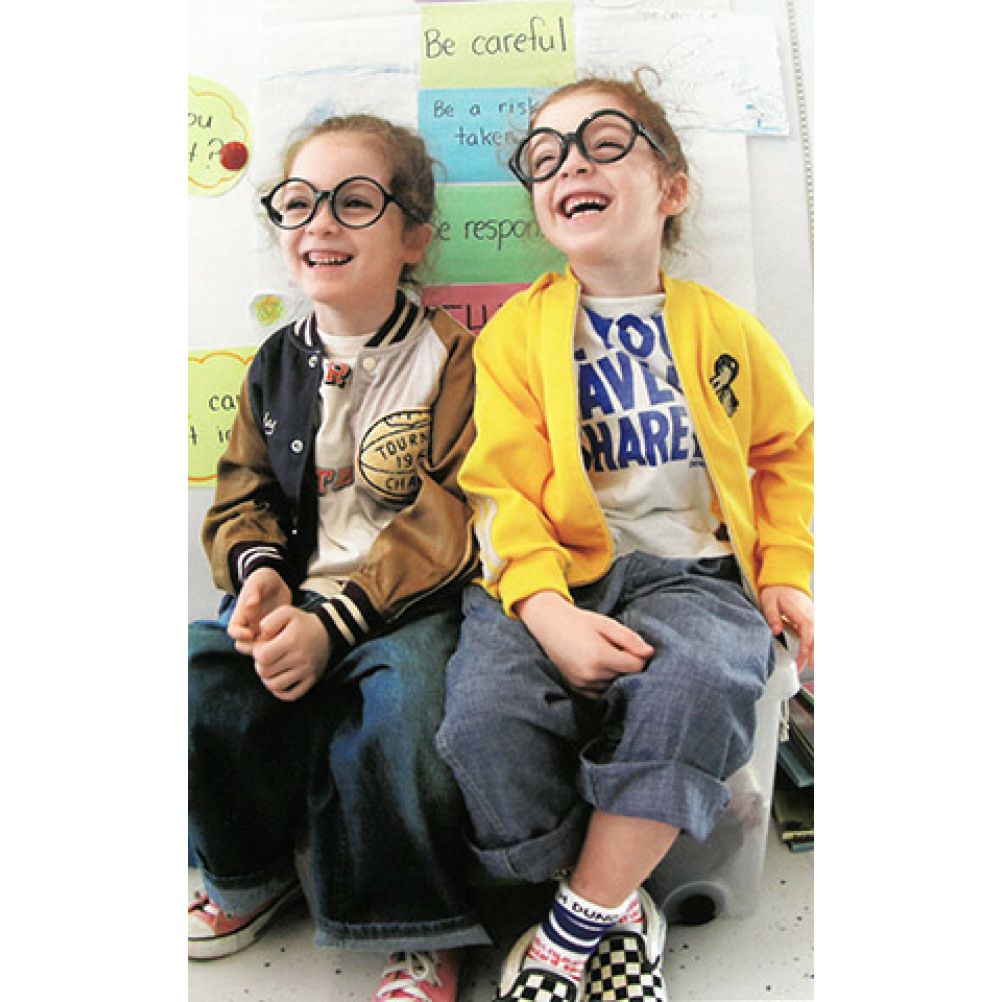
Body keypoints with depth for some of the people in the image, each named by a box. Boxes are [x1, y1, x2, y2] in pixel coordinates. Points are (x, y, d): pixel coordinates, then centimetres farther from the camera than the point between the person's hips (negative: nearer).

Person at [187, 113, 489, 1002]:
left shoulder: (450, 359, -5)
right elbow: (243, 496, 15)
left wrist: (333, 620, -22)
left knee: (399, 706, -32)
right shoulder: (277, 364, 13)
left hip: (410, 603, -4)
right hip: (295, 597, 5)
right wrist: (259, 573, -8)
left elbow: (441, 527, -12)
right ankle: (254, 874, 15)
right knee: (198, 685, -18)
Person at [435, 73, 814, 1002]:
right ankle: (619, 911, 0)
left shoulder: (723, 329, 10)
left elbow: (787, 449, 22)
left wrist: (788, 570, 8)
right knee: (485, 709, -27)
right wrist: (546, 609, -21)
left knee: (693, 679, -33)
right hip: (555, 573, 0)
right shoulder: (516, 331, 4)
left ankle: (578, 925, -10)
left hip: (691, 569, 1)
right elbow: (504, 483, -5)